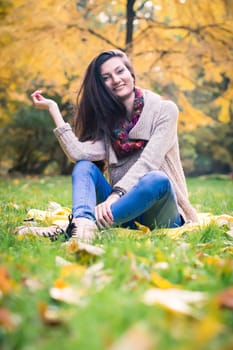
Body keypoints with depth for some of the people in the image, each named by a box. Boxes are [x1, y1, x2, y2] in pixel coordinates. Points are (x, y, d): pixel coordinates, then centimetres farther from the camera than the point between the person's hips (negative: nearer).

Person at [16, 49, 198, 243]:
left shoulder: (164, 109, -1)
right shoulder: (108, 120, 10)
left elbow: (148, 162, -16)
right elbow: (79, 153, -10)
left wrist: (116, 195, -29)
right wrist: (53, 108, -6)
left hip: (159, 213, -3)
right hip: (126, 212, 3)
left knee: (156, 179, -35)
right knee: (84, 166, -15)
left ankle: (68, 229, -44)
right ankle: (83, 224, -46)